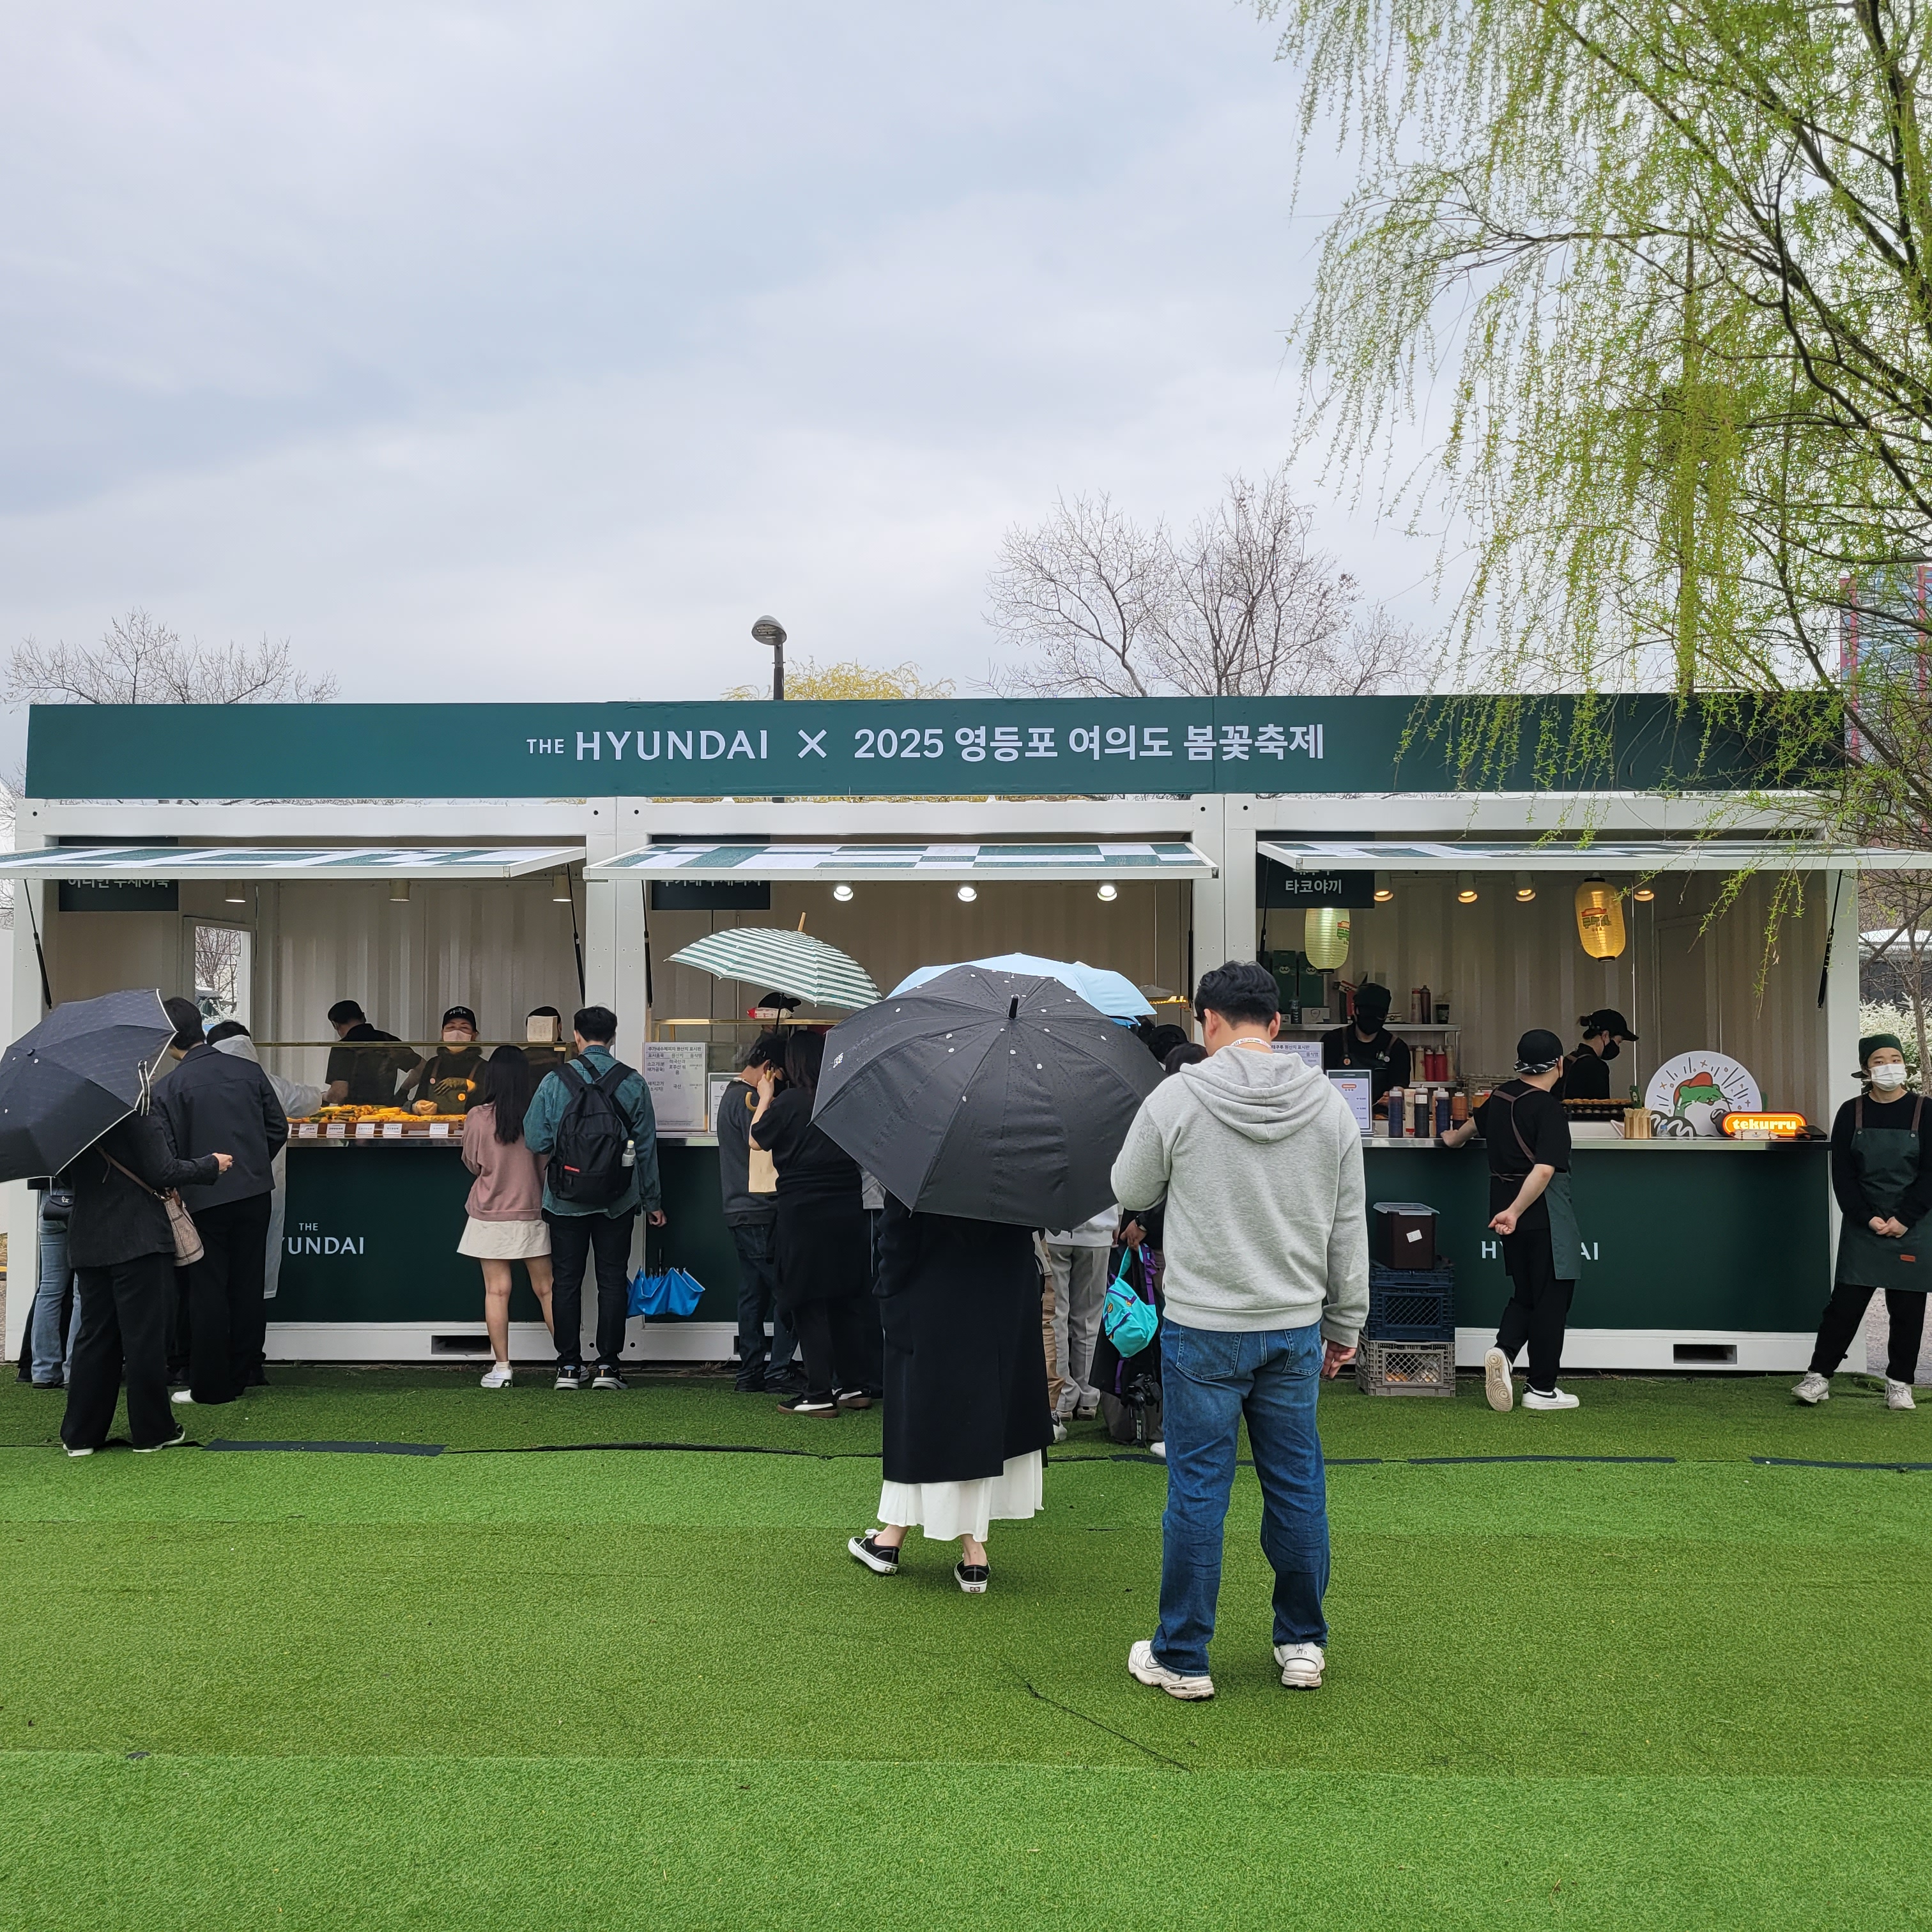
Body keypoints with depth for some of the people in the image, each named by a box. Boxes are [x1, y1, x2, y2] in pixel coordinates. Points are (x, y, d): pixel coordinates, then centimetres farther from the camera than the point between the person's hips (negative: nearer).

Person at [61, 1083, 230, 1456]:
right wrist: (212, 1166, -3)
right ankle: (151, 1431, 10)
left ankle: (81, 1435, 15)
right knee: (144, 1336, 2)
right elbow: (162, 1174, -15)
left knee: (95, 1334, 13)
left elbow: (67, 1177, 14)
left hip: (87, 1241, 6)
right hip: (140, 1240, -6)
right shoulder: (141, 1111, -14)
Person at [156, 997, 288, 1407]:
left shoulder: (172, 1086, -11)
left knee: (208, 1290, 4)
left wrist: (175, 1190, 6)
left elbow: (169, 1151, -9)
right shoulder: (250, 1071, 2)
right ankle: (243, 1374, 21)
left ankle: (210, 1385, 8)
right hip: (256, 1191, 4)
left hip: (205, 1199, -4)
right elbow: (278, 1127, 5)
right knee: (248, 1286, 13)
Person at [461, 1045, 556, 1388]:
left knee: (497, 1290, 4)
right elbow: (547, 1165, 0)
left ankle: (501, 1368, 5)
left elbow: (472, 1164, 3)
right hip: (531, 1215, 1)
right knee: (546, 1289, 8)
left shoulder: (478, 1117, -9)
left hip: (490, 1215, -1)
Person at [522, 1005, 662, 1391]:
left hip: (565, 1200, 0)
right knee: (613, 1280, 8)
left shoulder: (555, 1081, -7)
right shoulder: (633, 1083, -4)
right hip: (618, 1200, 0)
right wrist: (653, 1201, 9)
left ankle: (569, 1366, 12)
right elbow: (646, 1147, 0)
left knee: (566, 1281, 9)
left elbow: (534, 1141, -6)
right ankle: (608, 1365, 8)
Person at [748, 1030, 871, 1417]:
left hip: (803, 1211, -5)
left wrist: (765, 1096, 15)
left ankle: (819, 1395, 2)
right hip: (847, 1210, 5)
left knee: (808, 1302, 2)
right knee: (846, 1298, 14)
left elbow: (756, 1139, 1)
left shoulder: (789, 1101, -12)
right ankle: (854, 1386, 20)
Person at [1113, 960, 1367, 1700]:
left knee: (1197, 1492, 4)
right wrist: (1346, 1325, 16)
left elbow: (1131, 1193, 4)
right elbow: (1349, 1229, 7)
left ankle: (1182, 1658, 14)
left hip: (1202, 1330, -3)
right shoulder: (1330, 1106, 1)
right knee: (1297, 1487, 14)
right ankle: (1303, 1645, 25)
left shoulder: (1176, 1097, -10)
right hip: (1296, 1328, 3)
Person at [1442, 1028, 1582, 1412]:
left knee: (1524, 1292, 17)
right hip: (1543, 1212, -8)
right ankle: (1542, 1389, 5)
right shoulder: (1549, 1109, -15)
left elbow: (1475, 1121, 32)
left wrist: (1454, 1138, 53)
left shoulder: (1501, 1096, 9)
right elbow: (1545, 1169, -26)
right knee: (1551, 1297, 1)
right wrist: (1515, 1211, -28)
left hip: (1506, 1204, 8)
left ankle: (1503, 1351, -6)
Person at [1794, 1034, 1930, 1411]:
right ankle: (1819, 1376, 4)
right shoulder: (1851, 1114, 2)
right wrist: (1869, 1219, -11)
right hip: (1862, 1226, 0)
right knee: (1845, 1301, -1)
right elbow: (1842, 1175, 0)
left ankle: (1900, 1383, 16)